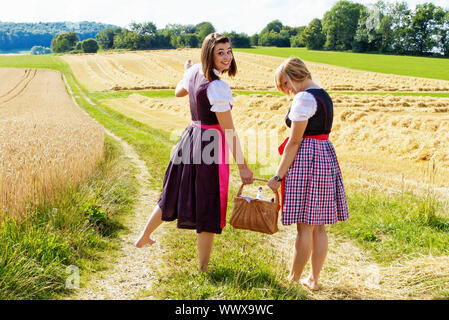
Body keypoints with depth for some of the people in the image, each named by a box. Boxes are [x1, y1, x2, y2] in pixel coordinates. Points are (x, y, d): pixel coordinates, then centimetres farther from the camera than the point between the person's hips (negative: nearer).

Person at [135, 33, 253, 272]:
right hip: (211, 146, -8)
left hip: (189, 139, 8)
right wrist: (242, 166, -13)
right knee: (209, 207, 5)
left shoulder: (194, 72, 3)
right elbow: (229, 131, -19)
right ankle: (203, 267, 19)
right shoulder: (217, 86, -22)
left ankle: (144, 237, 43)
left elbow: (179, 92, 27)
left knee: (174, 195, 25)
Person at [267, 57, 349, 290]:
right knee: (319, 226, 12)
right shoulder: (323, 96, 15)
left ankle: (293, 280, 10)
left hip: (306, 160, -10)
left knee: (305, 226, -1)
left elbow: (294, 142, -16)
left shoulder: (303, 99, -14)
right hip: (326, 156, 10)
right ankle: (313, 279, 21)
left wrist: (278, 176, -12)